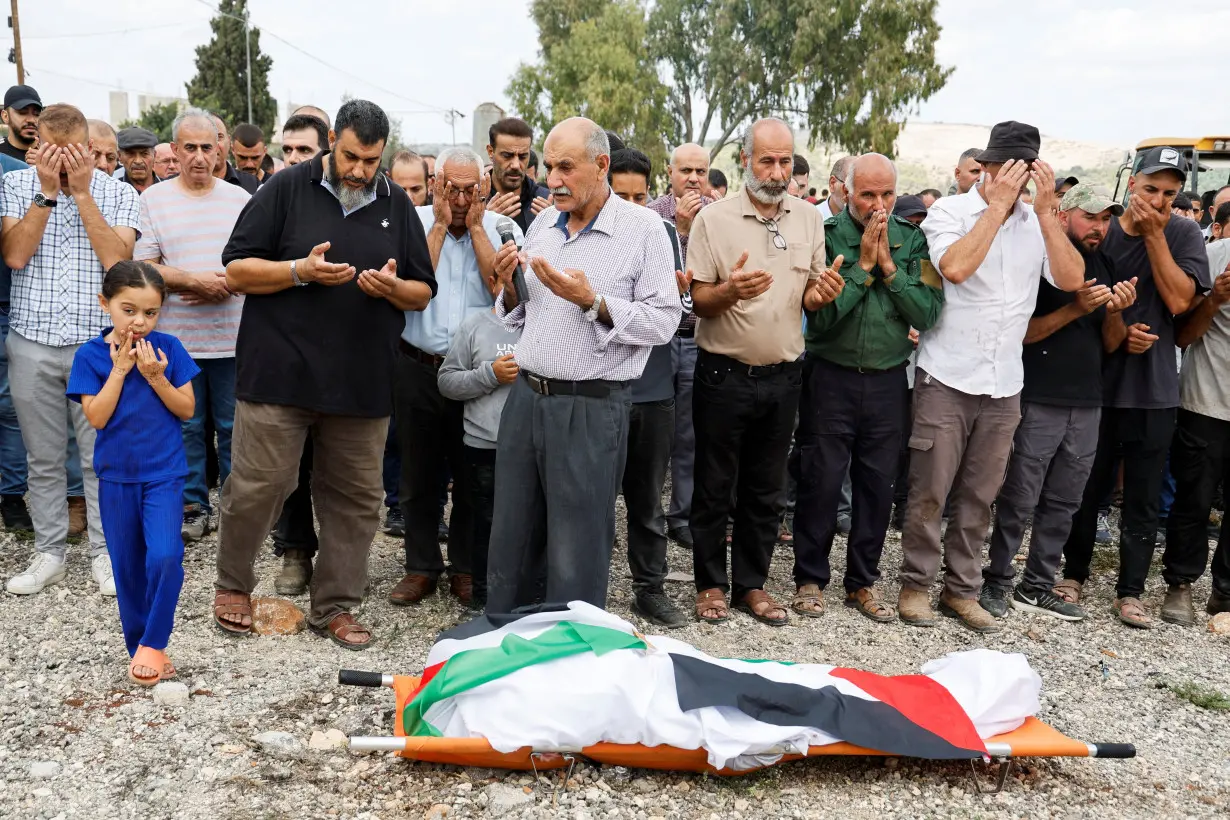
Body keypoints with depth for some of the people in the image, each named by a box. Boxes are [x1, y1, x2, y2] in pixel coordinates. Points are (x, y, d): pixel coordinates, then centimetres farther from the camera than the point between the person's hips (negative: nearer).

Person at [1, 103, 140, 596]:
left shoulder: (119, 194, 2)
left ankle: (104, 552, 16)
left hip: (97, 342, -1)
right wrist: (48, 192, -10)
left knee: (101, 457, 4)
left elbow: (118, 261, -12)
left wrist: (82, 192, -12)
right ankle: (49, 553, 23)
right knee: (43, 458, 10)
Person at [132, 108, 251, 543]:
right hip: (178, 338, 0)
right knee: (186, 427, 8)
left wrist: (226, 286, -12)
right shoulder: (153, 198, 3)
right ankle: (193, 506, 21)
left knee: (234, 427, 8)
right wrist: (197, 282, -14)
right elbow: (144, 267, -3)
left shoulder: (239, 198, 7)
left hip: (233, 337, 1)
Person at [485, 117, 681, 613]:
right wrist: (510, 288, -2)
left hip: (590, 409, -6)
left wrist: (593, 302, -21)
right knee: (511, 544, 15)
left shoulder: (642, 228, -7)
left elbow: (664, 320, -13)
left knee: (575, 560, 3)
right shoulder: (543, 224, 11)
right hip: (526, 398, 6)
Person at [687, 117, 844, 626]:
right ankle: (711, 584, 21)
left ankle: (752, 584, 26)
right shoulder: (714, 219, -7)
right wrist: (730, 290, -30)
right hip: (724, 374, -4)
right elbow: (699, 299, -8)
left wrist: (822, 294, -12)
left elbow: (809, 297, 11)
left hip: (783, 374, 4)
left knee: (767, 491, 12)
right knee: (714, 487, 6)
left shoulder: (809, 219, 6)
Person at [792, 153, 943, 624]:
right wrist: (863, 265, -15)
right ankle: (810, 579, 19)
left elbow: (928, 313, -6)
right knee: (820, 483, 3)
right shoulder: (825, 236, -8)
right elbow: (821, 314, -17)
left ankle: (862, 582, 25)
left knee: (877, 486, 10)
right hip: (831, 377, -3)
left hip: (888, 379, 3)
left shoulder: (912, 240, 2)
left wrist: (889, 268, -13)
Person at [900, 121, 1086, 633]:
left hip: (1004, 385, 4)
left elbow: (1071, 279, -6)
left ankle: (962, 590, 23)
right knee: (929, 492, 1)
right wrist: (998, 204, -16)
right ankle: (916, 585, 16)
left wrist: (1045, 210, -10)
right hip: (947, 378, -4)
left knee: (979, 496, 11)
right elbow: (955, 267, -23)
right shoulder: (949, 211, -5)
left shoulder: (1038, 221, 7)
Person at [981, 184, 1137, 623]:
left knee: (1062, 504, 10)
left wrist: (1115, 312, -7)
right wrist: (1075, 309, -19)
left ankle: (1037, 586, 19)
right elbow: (1019, 332, -10)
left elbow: (1112, 344, 13)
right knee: (1019, 502, -1)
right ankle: (997, 581, 12)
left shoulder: (1104, 267, 12)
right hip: (1038, 402, -6)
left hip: (1087, 404, 6)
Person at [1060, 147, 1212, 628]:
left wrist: (1154, 233, -15)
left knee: (1143, 499, 8)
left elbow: (1179, 300, -14)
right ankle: (1074, 572, 28)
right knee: (1088, 487, 12)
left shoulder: (1184, 235, -2)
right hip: (1097, 384, 0)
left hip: (1153, 390, 0)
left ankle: (1130, 590, 20)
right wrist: (1118, 332, -11)